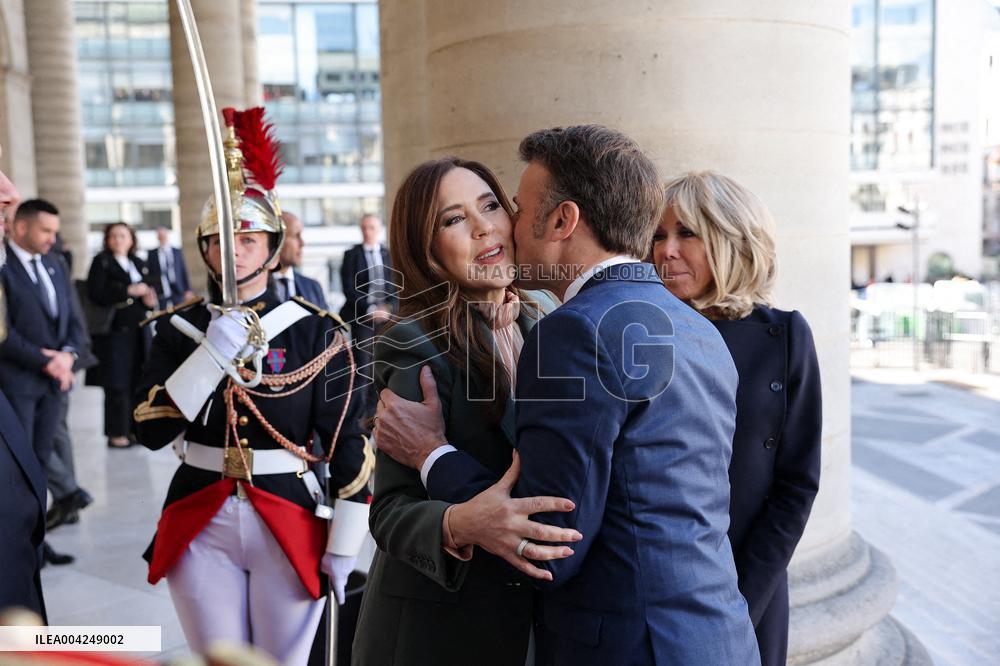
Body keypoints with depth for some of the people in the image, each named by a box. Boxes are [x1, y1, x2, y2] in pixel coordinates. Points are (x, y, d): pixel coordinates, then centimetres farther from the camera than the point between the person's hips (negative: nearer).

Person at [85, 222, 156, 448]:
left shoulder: (139, 264, 16)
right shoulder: (102, 262, -2)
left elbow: (149, 291, 19)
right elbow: (96, 294, -13)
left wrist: (150, 300, -4)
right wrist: (129, 291, -16)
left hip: (138, 332, 5)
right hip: (114, 331, -5)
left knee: (137, 383, 5)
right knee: (117, 385, -4)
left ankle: (134, 429, 15)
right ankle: (116, 434, 5)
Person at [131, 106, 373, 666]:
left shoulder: (317, 332, -6)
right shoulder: (182, 329, 2)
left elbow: (349, 443, -6)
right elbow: (152, 430, -9)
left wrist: (345, 545, -8)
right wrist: (211, 353, -20)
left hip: (291, 524, -2)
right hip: (199, 525, 2)